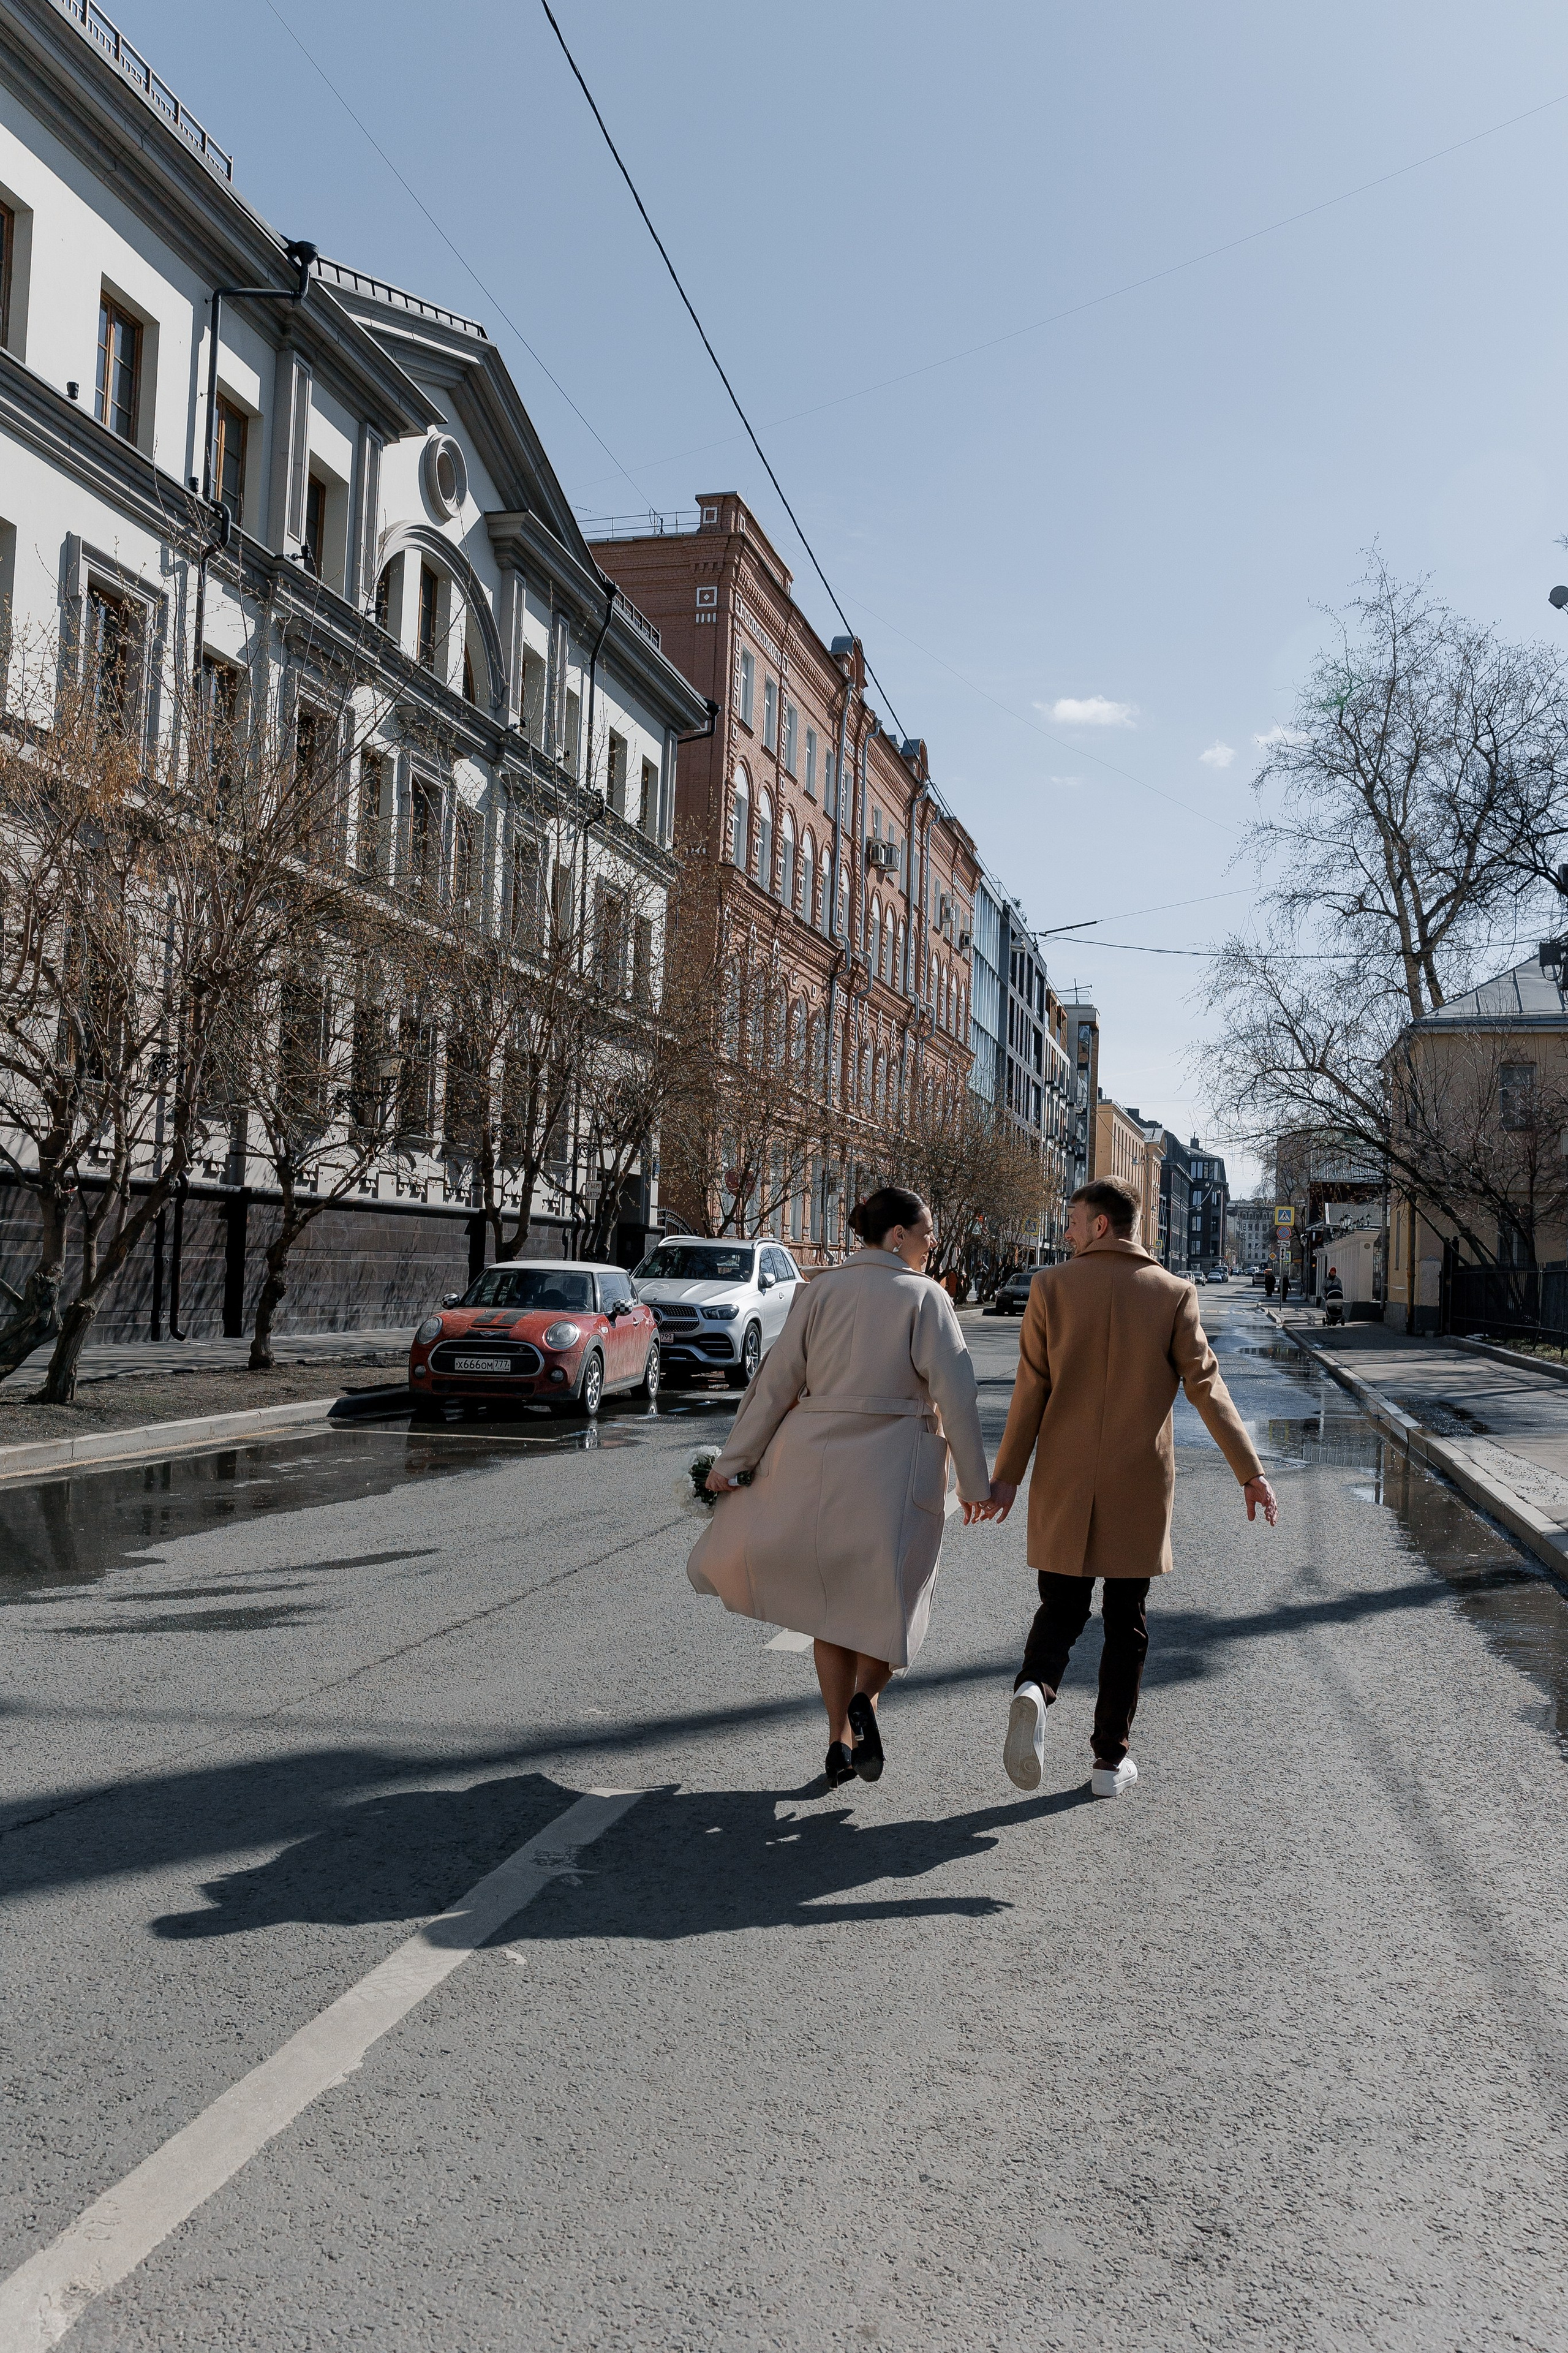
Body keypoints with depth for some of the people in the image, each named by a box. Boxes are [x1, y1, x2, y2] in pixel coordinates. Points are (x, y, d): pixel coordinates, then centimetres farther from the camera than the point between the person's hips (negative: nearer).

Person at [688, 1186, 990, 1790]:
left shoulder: (818, 1291, 2)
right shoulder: (925, 1296, -5)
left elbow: (775, 1382, -1)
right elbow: (955, 1393, -10)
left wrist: (731, 1462, 3)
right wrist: (975, 1481, -4)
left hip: (819, 1462, 3)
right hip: (896, 1467, -3)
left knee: (833, 1602, 16)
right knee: (890, 1599, 13)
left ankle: (839, 1742, 16)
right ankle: (864, 1698, -14)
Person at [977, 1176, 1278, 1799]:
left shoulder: (1052, 1287, -4)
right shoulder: (1173, 1294, -3)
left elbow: (1031, 1389, -5)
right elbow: (1206, 1385, -8)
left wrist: (1006, 1477, 1)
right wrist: (1250, 1471, -4)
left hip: (1064, 1485, 0)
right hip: (1138, 1488, 0)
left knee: (1061, 1608, 12)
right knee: (1125, 1623, 12)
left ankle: (1034, 1690, -17)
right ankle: (1110, 1760, 16)